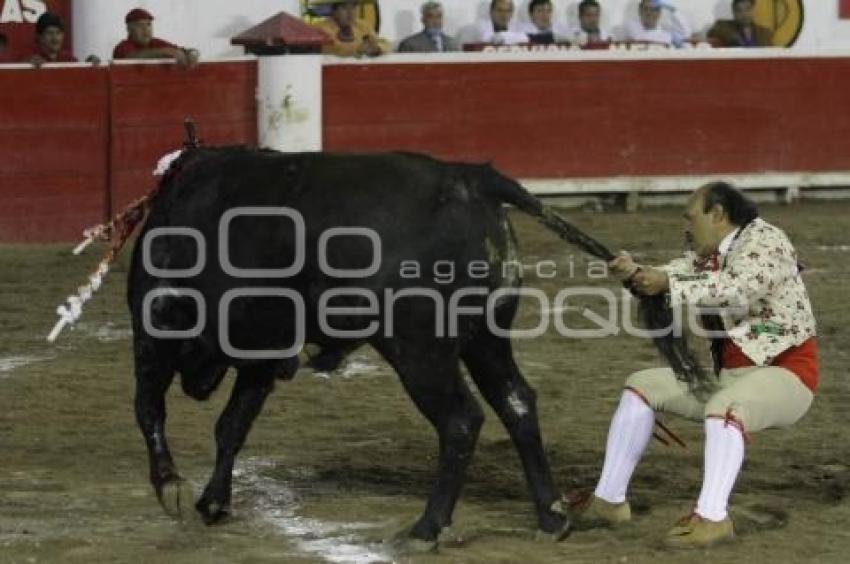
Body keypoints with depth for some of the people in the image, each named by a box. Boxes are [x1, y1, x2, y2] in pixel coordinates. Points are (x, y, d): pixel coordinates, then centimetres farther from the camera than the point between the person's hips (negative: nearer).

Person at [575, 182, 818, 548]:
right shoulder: (710, 255, 12)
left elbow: (740, 287, -30)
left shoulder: (763, 240, -13)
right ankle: (609, 501, 4)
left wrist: (668, 284, -32)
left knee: (724, 407, -38)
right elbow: (677, 275, 0)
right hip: (729, 376, 9)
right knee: (642, 386, 5)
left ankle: (712, 518, -38)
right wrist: (635, 273, -22)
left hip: (784, 375, -9)